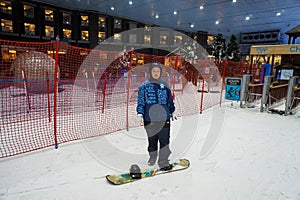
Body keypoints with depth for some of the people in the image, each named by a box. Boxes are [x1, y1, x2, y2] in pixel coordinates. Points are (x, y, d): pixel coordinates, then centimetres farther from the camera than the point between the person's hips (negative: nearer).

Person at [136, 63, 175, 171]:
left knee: (164, 140, -1)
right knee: (152, 140, 14)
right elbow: (141, 101, -1)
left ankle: (163, 161, 9)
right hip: (149, 118, -1)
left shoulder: (164, 86, 8)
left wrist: (171, 111, 19)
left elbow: (170, 100, 16)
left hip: (164, 117, 1)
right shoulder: (144, 86, 1)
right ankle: (152, 157, 35)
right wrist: (140, 113, -10)